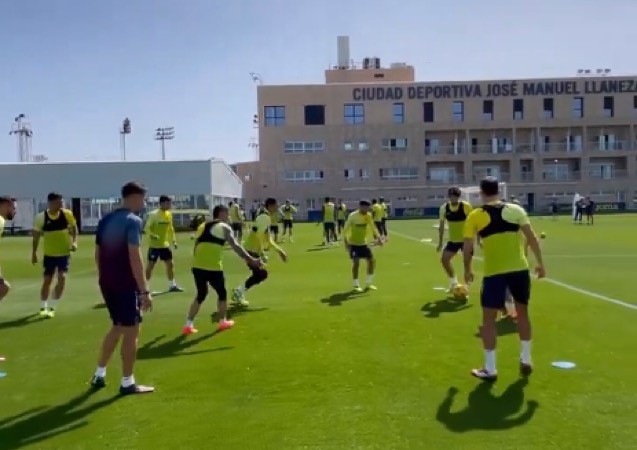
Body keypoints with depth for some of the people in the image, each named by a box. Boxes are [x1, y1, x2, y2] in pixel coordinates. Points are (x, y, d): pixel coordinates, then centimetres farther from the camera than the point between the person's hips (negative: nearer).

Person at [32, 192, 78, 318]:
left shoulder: (67, 214, -9)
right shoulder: (41, 217, -11)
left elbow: (74, 228, 4)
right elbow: (36, 235, 0)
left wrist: (74, 242, -12)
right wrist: (34, 253, 2)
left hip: (64, 253, 1)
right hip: (49, 254, 0)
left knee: (62, 278, -9)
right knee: (47, 280, 4)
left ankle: (52, 307, 4)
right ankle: (43, 307, 22)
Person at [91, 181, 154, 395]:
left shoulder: (106, 220, 11)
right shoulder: (133, 220, -14)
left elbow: (97, 253, 15)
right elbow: (134, 257, -21)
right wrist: (145, 291, -20)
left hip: (107, 282, 8)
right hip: (125, 284, -8)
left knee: (118, 327, 23)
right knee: (131, 330, 3)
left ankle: (99, 375, 28)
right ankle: (127, 383, 11)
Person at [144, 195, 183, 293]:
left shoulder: (169, 214, 6)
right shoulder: (153, 214, -14)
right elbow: (147, 228, -13)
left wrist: (174, 241, 11)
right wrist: (152, 235, -32)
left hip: (165, 245, 7)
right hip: (154, 245, -7)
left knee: (170, 264, 10)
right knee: (150, 265, -2)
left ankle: (172, 285, 22)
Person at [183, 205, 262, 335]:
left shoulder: (202, 226, 20)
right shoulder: (224, 227, 2)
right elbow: (235, 246, -6)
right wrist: (251, 260, -6)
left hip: (197, 266, 6)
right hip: (213, 267, -6)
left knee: (201, 294, 20)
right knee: (222, 293, 17)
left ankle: (188, 324, 14)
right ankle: (223, 322, 29)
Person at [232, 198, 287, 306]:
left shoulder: (265, 217, 16)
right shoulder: (265, 217, -15)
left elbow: (268, 239, 21)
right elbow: (257, 236, -24)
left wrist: (280, 251, 19)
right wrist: (262, 254, -23)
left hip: (252, 250, 10)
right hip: (251, 250, -10)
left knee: (259, 274, 14)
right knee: (261, 274, -8)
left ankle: (238, 292, 18)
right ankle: (239, 293, -2)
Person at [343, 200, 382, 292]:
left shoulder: (368, 215, -2)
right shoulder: (353, 216, -17)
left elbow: (372, 227, 11)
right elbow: (345, 230, -14)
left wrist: (378, 237, -3)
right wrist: (346, 242, -22)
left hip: (363, 243, 6)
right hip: (353, 243, -6)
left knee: (372, 261, 4)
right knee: (356, 263, -14)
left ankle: (368, 283, 18)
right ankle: (356, 285, 1)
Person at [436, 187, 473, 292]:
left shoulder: (466, 206, -15)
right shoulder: (444, 208, -5)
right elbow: (441, 226, 5)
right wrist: (440, 243, 5)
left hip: (466, 239, -4)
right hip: (453, 240, 4)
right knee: (444, 259, -4)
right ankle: (453, 281, 15)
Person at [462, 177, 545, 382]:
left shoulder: (475, 216, 1)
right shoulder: (516, 209, 5)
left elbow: (467, 247, 2)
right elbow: (532, 238, 3)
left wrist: (467, 269, 16)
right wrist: (540, 263, 11)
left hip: (493, 272, -3)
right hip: (519, 269, 3)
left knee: (489, 319, 7)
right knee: (522, 313, 21)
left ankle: (490, 369, 9)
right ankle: (526, 361, 30)